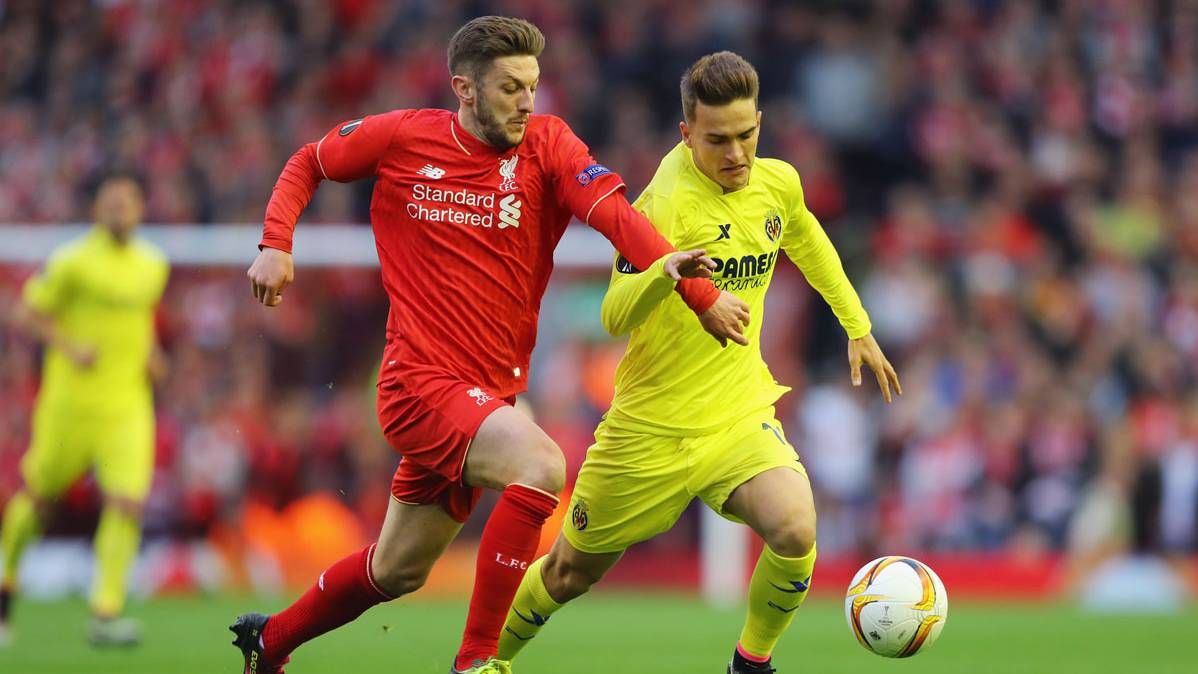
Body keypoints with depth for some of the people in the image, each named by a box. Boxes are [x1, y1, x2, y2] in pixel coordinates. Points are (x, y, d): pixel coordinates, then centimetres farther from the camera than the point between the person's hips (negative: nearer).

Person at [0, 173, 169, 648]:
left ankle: (105, 614, -11)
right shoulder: (73, 260, -9)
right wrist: (70, 348, -17)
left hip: (128, 407, 3)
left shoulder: (153, 264, 9)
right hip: (71, 405, -3)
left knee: (127, 505, -13)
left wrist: (151, 352, 11)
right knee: (39, 497, 10)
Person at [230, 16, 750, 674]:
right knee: (541, 467, -29)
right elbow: (307, 163, 13)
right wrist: (276, 245, -2)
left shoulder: (547, 145, -2)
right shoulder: (402, 138, -4)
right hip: (421, 380, -5)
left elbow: (616, 215, -17)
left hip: (487, 392, 5)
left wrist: (699, 291, -33)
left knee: (396, 572, 17)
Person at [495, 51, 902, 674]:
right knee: (570, 573, 11)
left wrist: (858, 328, 27)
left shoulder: (778, 184, -2)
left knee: (795, 530, -25)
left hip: (740, 413, 4)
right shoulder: (668, 201, -21)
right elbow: (615, 316, -31)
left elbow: (807, 242, 24)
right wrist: (665, 273, -50)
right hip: (651, 428, -4)